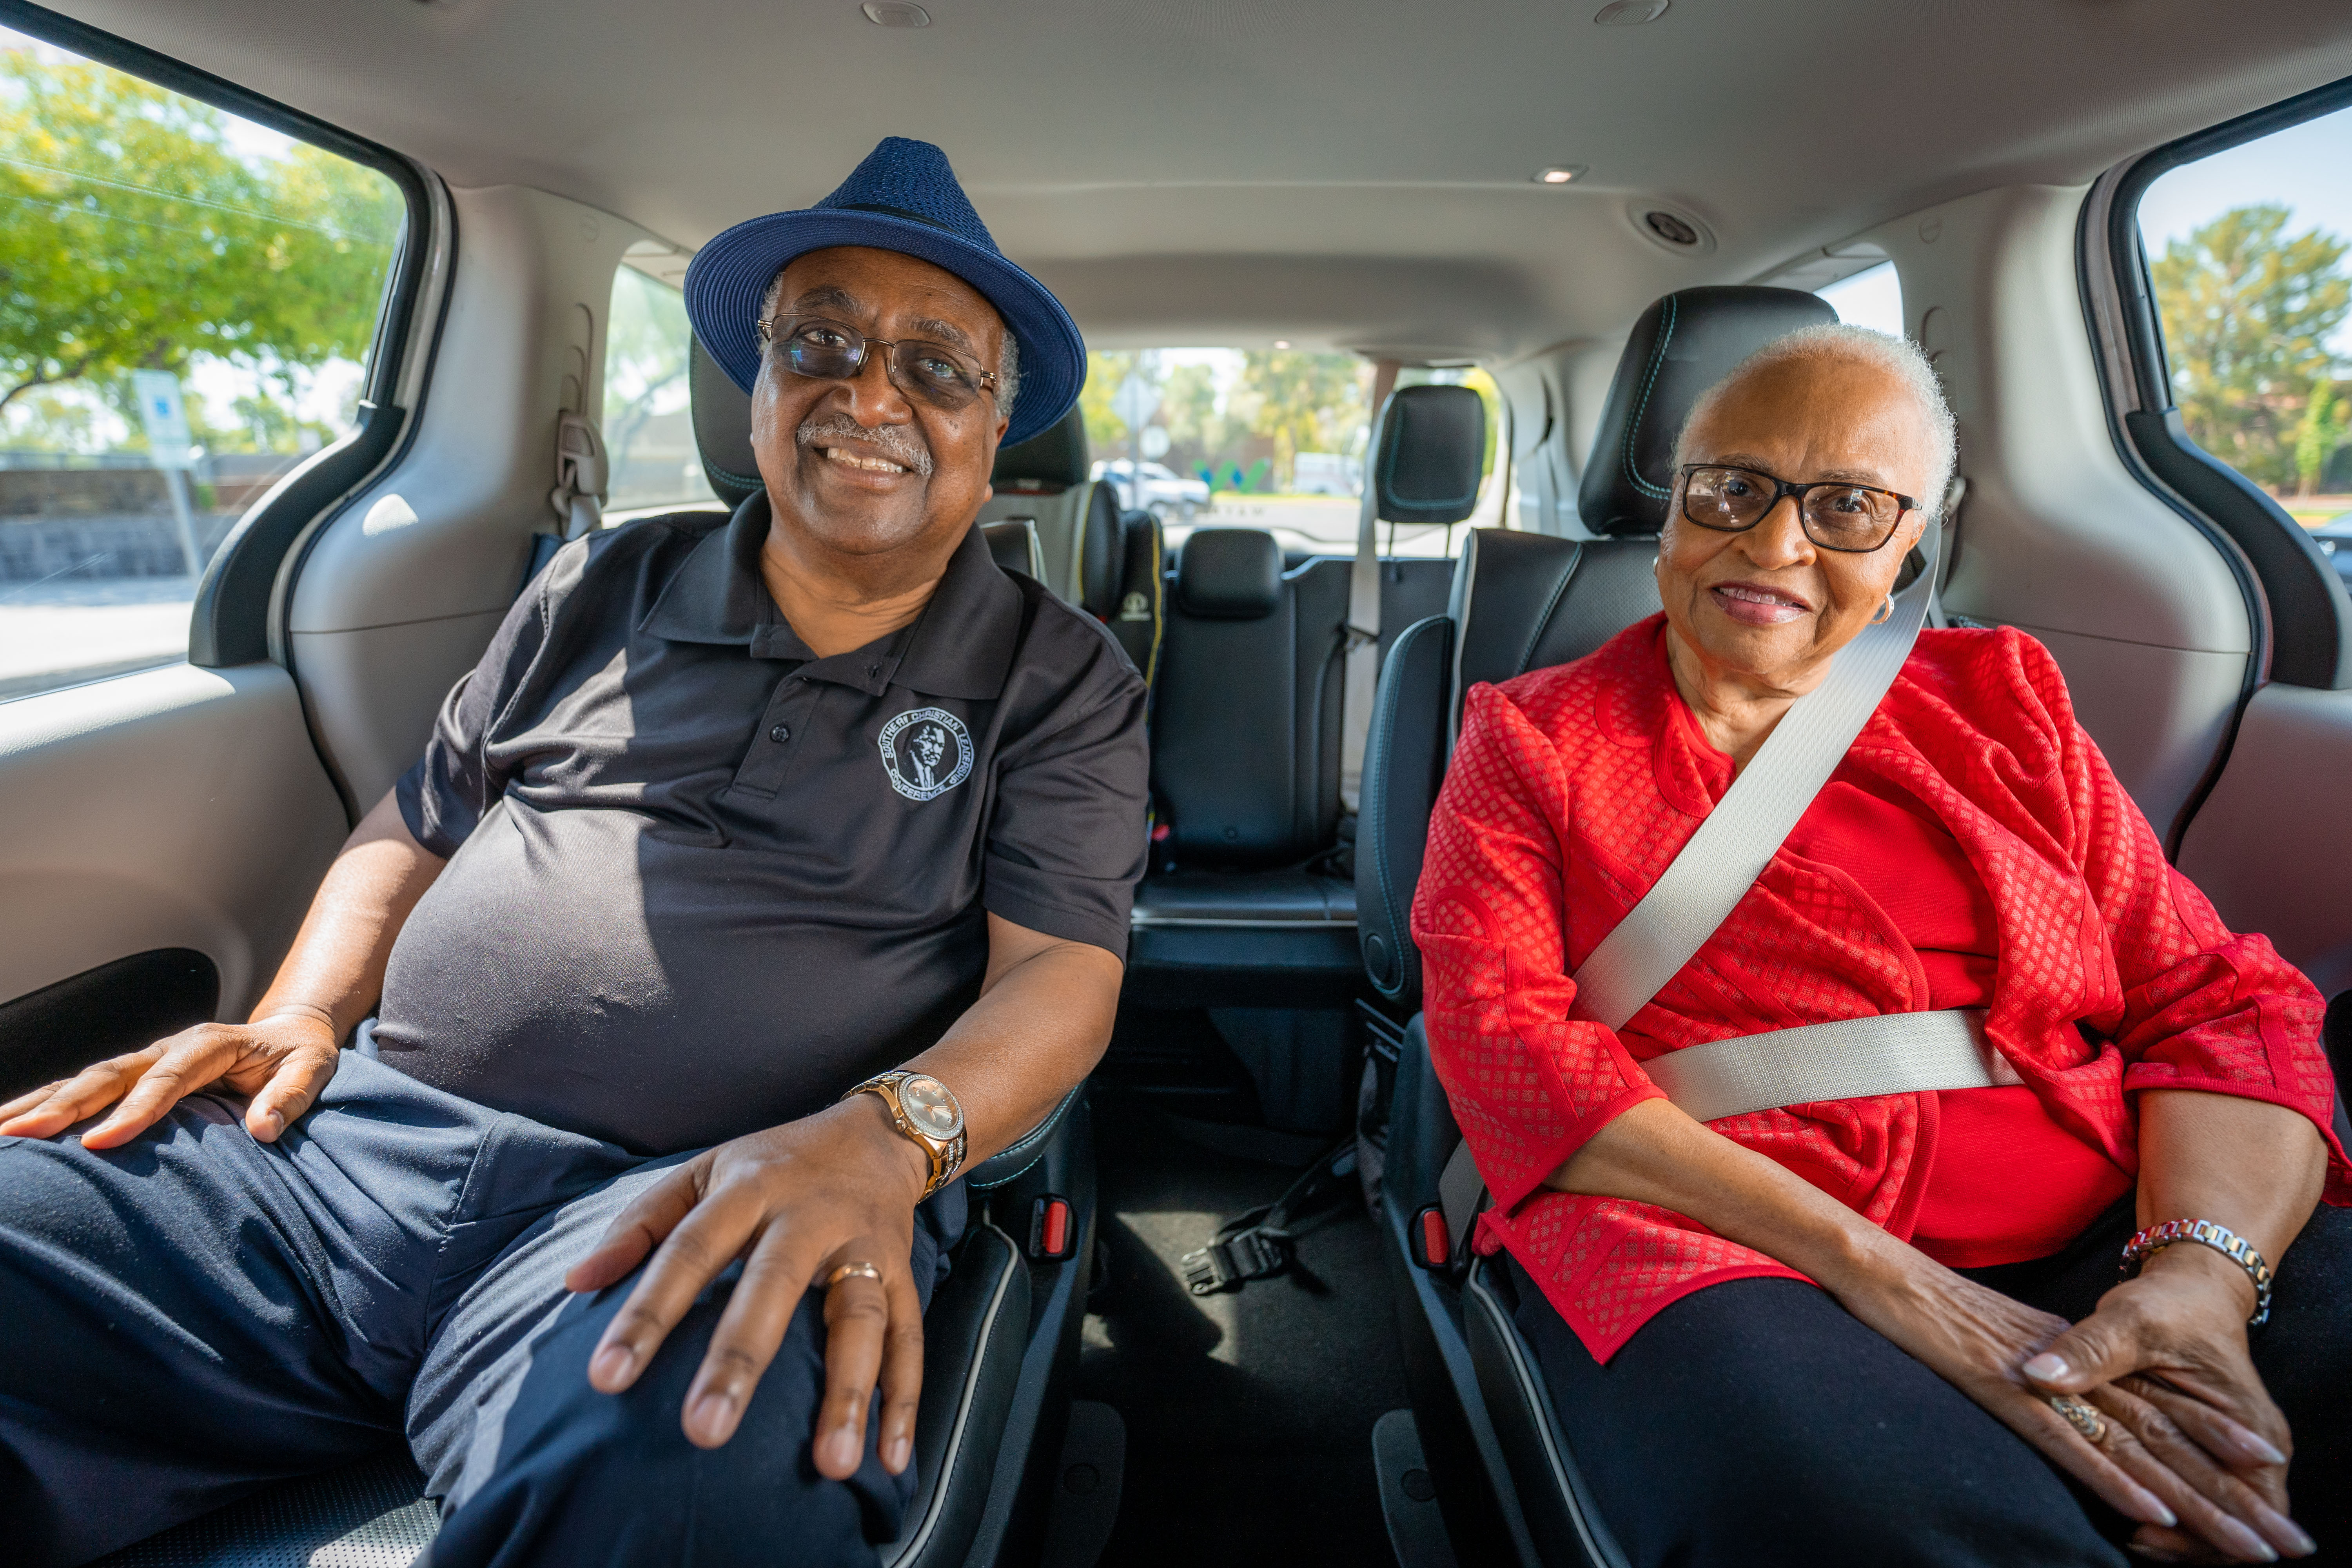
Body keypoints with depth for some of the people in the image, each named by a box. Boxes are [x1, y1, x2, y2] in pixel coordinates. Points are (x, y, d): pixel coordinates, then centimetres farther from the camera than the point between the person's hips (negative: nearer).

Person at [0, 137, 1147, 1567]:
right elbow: (418, 830, 23)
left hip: (704, 1206, -4)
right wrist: (301, 1017, 4)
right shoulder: (607, 589, 15)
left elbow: (1061, 972, -5)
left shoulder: (1062, 682, 4)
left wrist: (878, 1138, -24)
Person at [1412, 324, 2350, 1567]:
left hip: (2102, 1249, 5)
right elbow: (1501, 1039, -8)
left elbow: (2215, 999, 10)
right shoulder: (1532, 740, 5)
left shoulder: (2002, 706, 15)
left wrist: (2205, 1272, -12)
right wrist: (1877, 1274, -16)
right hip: (1719, 1255, -4)